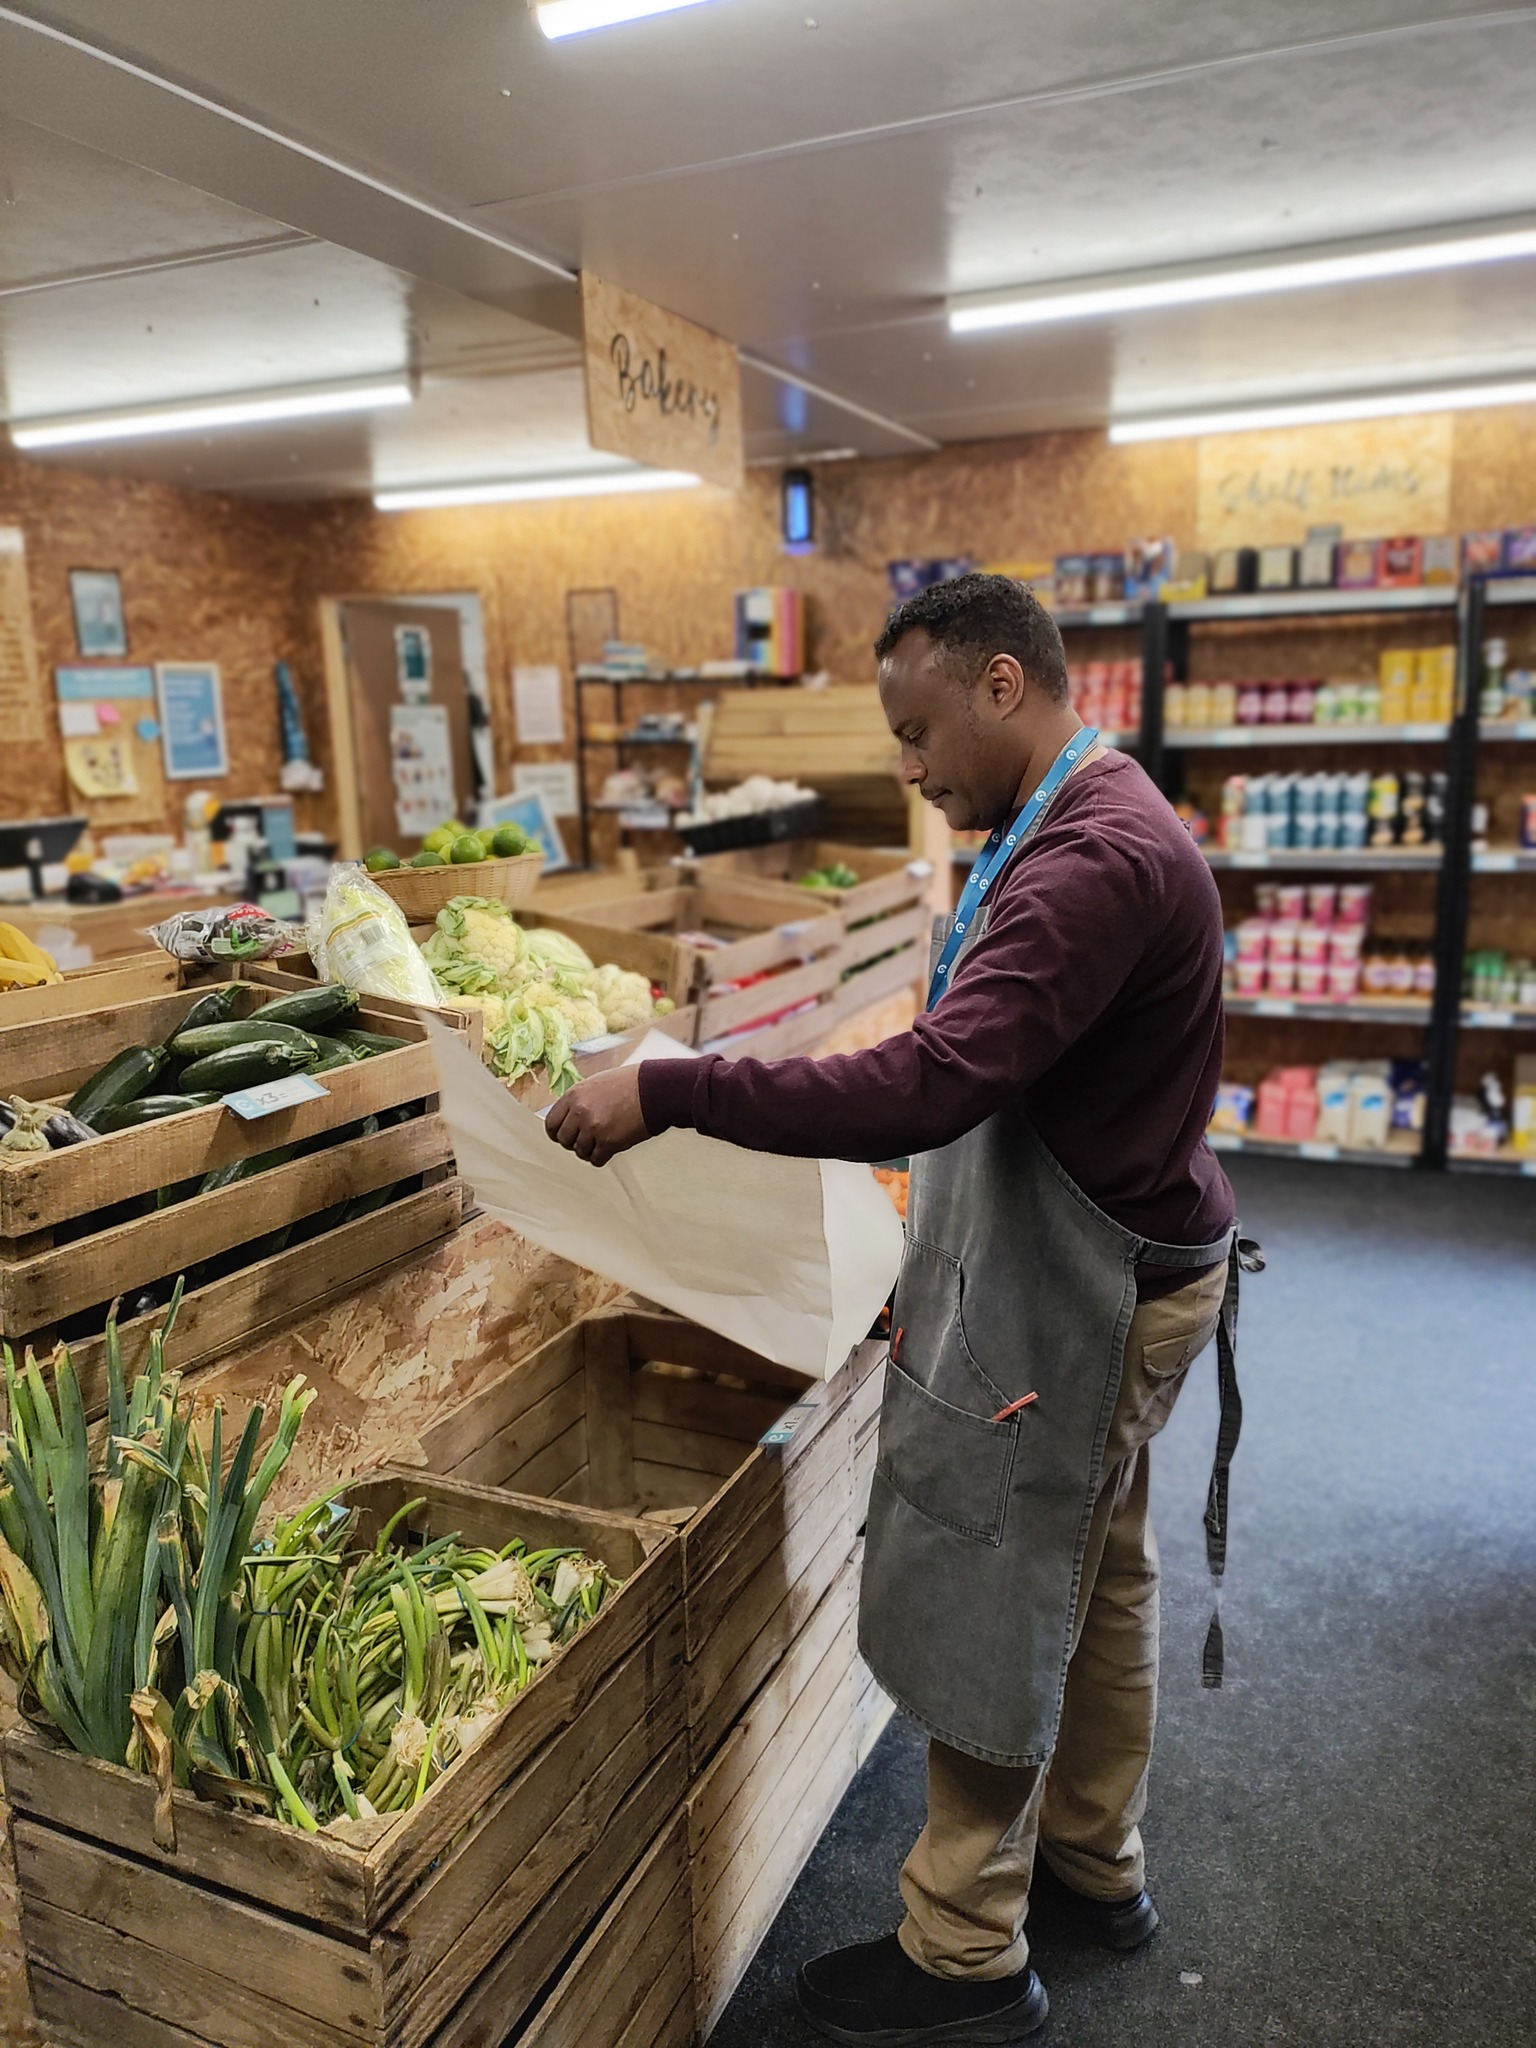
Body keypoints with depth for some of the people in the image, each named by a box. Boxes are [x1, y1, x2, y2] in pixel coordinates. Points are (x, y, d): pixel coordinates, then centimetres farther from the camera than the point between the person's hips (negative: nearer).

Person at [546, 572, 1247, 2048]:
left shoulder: (1093, 860, -27)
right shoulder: (1096, 823, 8)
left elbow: (926, 1087, -36)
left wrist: (669, 1093, -32)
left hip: (1075, 1298, -10)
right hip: (1108, 1271, 10)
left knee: (986, 1617, 6)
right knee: (1096, 1578, 23)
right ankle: (1095, 1864, 45)